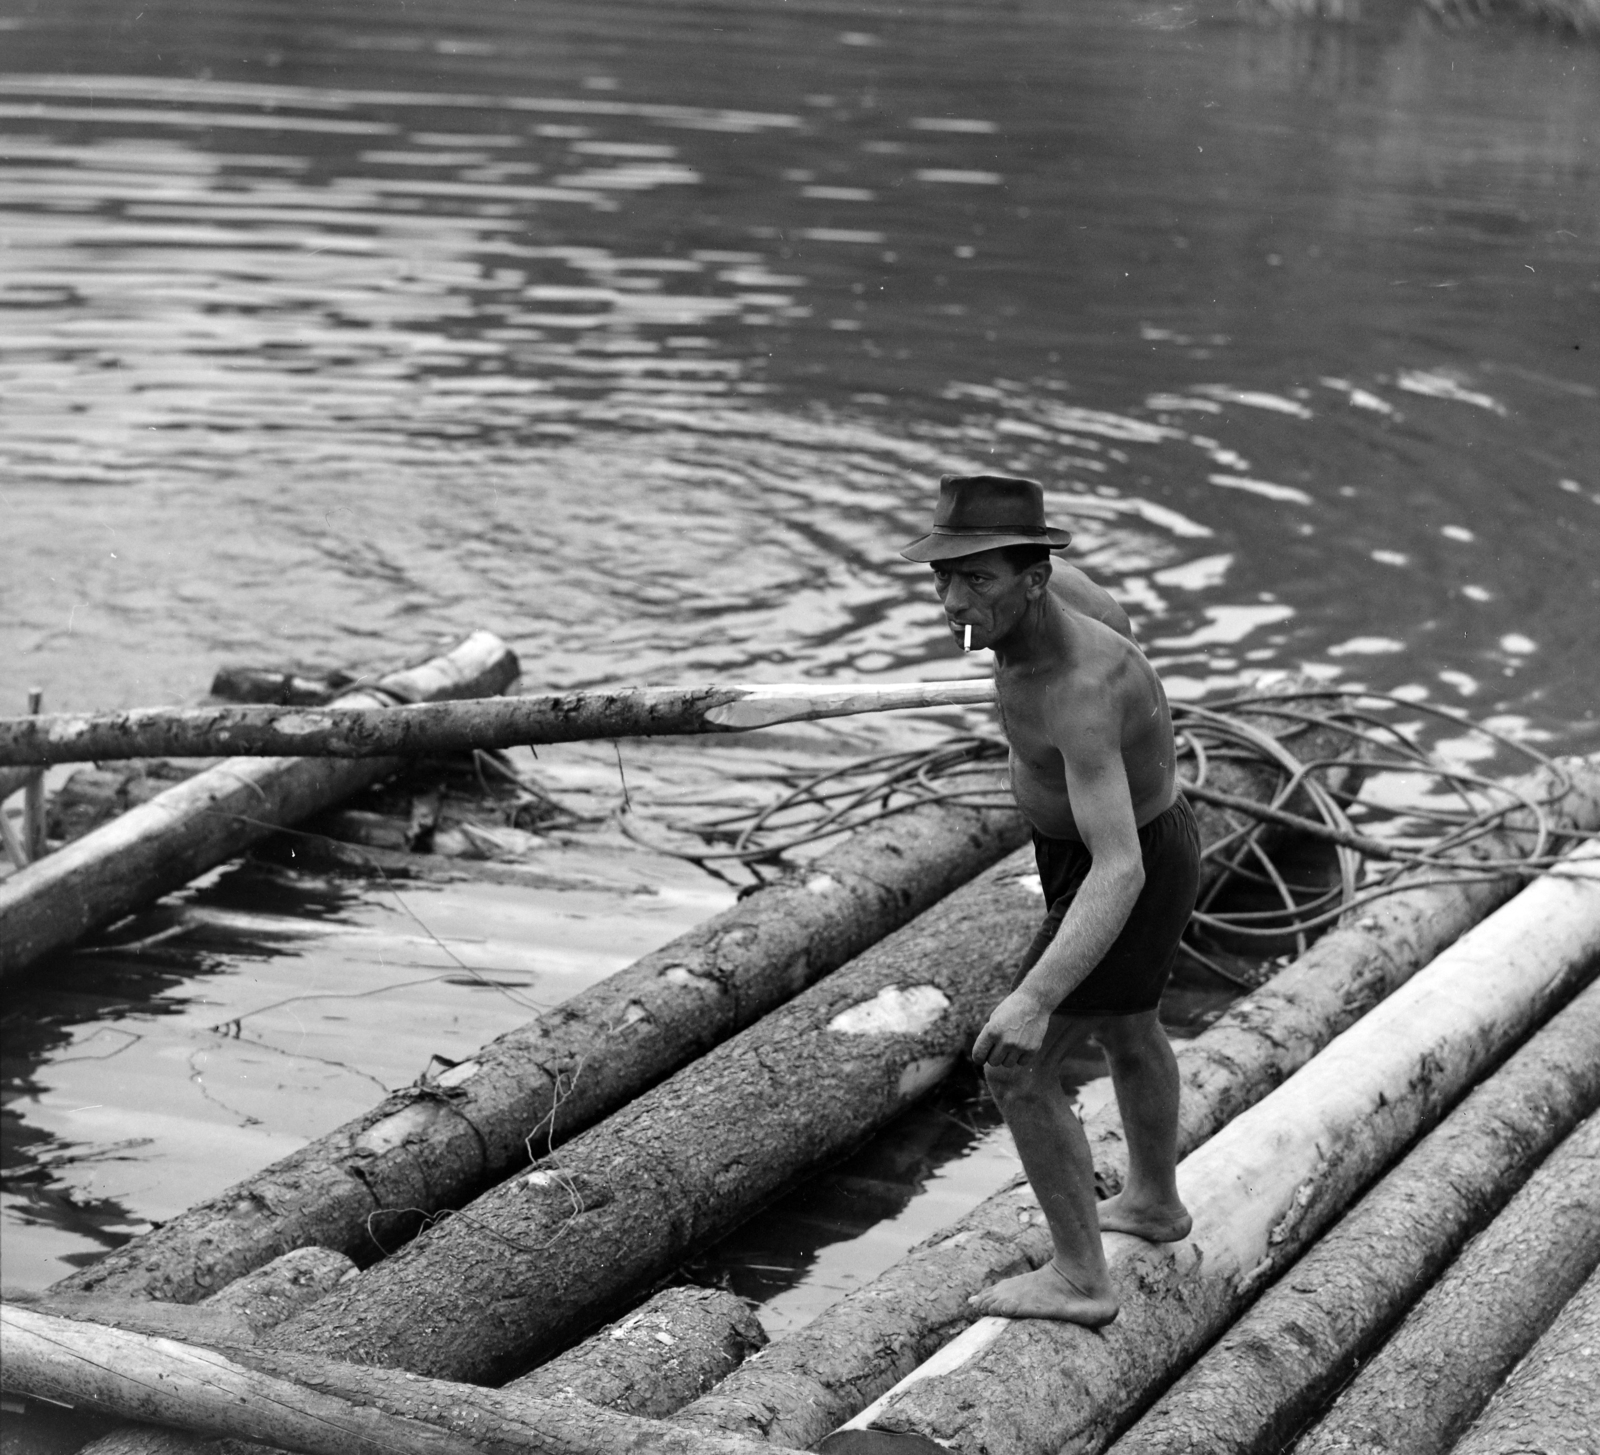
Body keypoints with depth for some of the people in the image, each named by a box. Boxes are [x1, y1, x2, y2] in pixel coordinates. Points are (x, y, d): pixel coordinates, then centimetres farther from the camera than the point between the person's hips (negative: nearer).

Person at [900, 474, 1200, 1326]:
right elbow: (1115, 622, 9)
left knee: (1017, 1074, -1)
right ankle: (1155, 1203, 51)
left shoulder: (1078, 695, -42)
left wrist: (1033, 1000, -60)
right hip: (1124, 838, 9)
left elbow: (1119, 871, -49)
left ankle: (1079, 1279, 10)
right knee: (1125, 1031, 29)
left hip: (1131, 875, -9)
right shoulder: (1043, 585, -18)